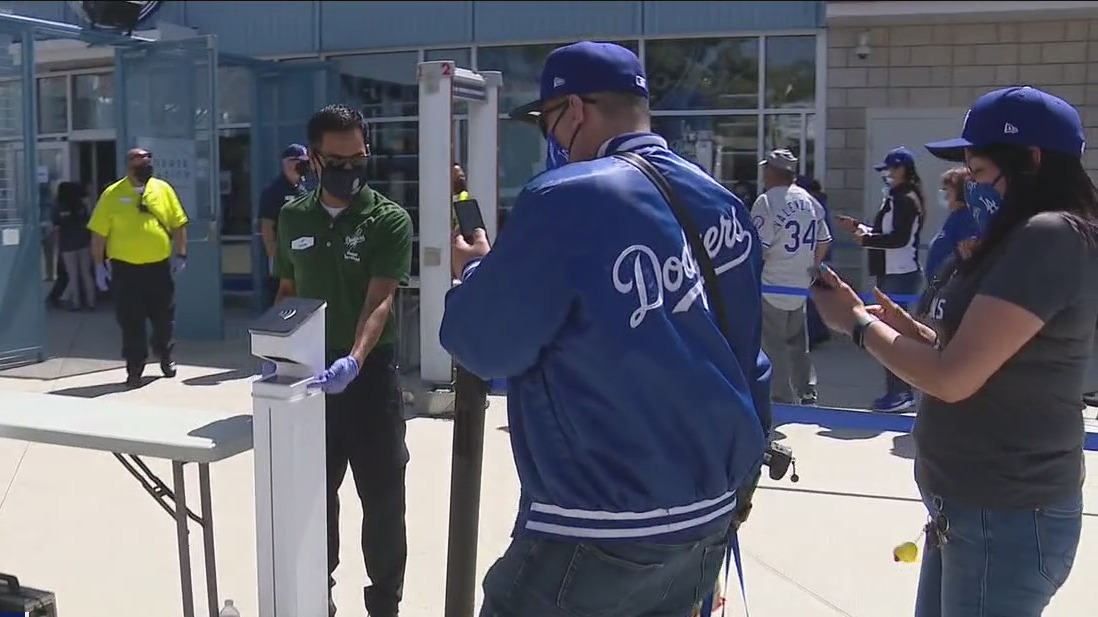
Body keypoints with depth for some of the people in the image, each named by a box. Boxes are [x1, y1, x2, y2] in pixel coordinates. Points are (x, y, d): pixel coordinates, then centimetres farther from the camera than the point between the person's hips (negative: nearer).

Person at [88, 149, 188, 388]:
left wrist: (181, 255, 2)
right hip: (125, 268, -2)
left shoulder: (163, 189, 2)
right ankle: (135, 367, 14)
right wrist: (99, 265, -4)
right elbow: (99, 232, -2)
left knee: (164, 316, 12)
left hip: (159, 266, 2)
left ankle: (164, 355, 36)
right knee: (131, 321, 2)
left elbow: (178, 224, 6)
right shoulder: (112, 194, -4)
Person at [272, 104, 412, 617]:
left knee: (382, 497, 5)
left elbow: (379, 302, -20)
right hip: (309, 372, 4)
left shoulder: (389, 220, -10)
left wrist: (354, 360, -36)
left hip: (370, 373, -4)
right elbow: (287, 292, 15)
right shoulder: (292, 218, 5)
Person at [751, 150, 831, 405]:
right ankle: (807, 392, 26)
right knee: (797, 342, 20)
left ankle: (783, 399, 4)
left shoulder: (767, 201, -16)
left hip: (772, 288, -7)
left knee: (773, 346, 1)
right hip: (801, 287, 7)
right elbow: (823, 243, 12)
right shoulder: (810, 201, 6)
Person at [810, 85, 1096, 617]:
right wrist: (902, 325, 0)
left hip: (1005, 516, -9)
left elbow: (952, 378, -24)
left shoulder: (1052, 237, -20)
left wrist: (857, 322, -10)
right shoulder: (1026, 239, 12)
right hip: (972, 504, 9)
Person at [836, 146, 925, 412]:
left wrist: (867, 239, -15)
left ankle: (902, 393, -3)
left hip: (901, 275, -10)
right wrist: (858, 226, 16)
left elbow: (899, 238, -21)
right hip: (892, 273, 10)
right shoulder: (895, 197, 16)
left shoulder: (906, 199, -14)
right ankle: (896, 390, 20)